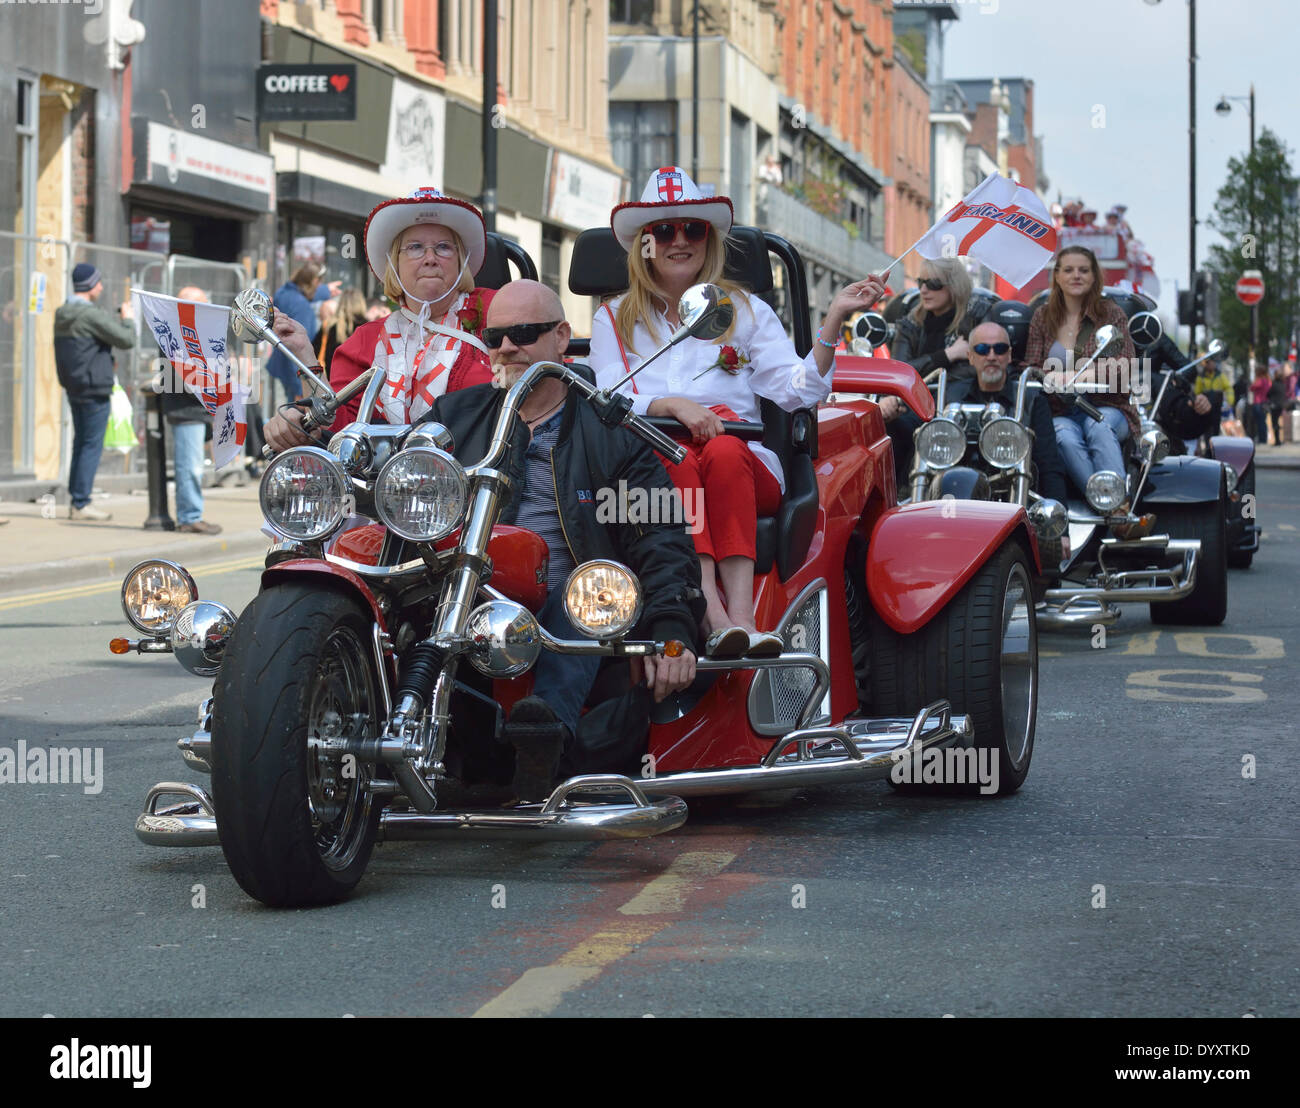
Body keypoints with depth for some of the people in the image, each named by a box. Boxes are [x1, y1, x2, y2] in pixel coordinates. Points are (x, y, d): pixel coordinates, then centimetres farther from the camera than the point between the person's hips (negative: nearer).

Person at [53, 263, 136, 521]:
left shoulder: (62, 314, 10)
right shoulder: (91, 315, -17)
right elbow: (127, 340, -16)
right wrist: (127, 319, 2)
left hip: (72, 387, 9)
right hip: (94, 387, -9)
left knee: (81, 442, 14)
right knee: (92, 445, -5)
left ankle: (76, 501, 15)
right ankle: (81, 504, -6)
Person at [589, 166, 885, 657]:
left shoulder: (746, 311, 21)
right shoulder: (613, 319, 20)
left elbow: (798, 390, 7)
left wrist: (833, 319, -4)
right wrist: (672, 404, -14)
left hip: (746, 469, 1)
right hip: (650, 466, 0)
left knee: (724, 453, -34)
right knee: (678, 459, -35)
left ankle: (742, 615, -50)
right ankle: (718, 621, -52)